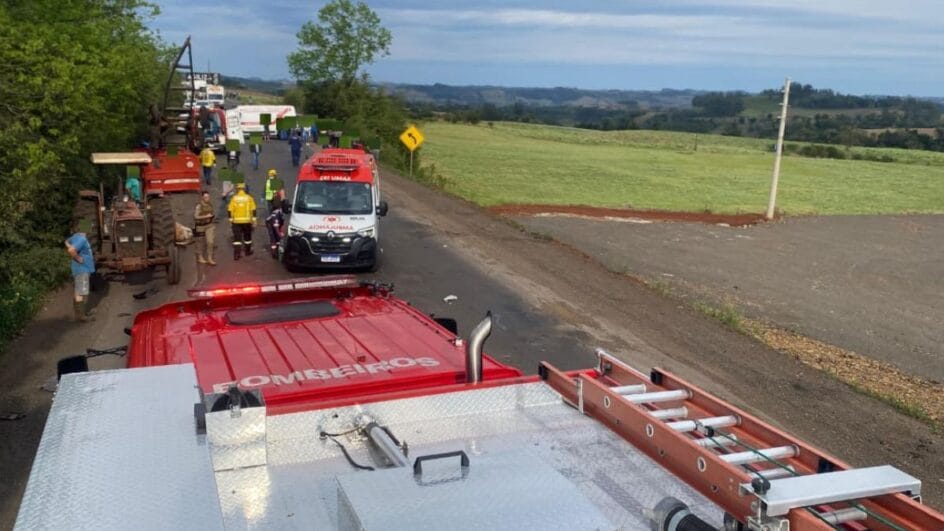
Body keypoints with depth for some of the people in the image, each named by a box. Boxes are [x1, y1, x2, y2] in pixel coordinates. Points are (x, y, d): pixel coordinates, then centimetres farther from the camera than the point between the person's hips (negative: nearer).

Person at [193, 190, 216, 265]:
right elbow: (196, 216, -20)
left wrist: (212, 216, 5)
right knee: (201, 242, 12)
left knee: (210, 242, -4)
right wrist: (206, 216, -22)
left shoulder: (210, 205, 2)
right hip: (200, 226, -4)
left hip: (209, 225, 4)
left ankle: (210, 258, 2)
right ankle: (200, 257, 29)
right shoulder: (199, 206, -17)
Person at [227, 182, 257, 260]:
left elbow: (230, 210, -3)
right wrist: (254, 219, 2)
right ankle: (248, 251, 33)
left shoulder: (234, 198, -3)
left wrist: (230, 219, 8)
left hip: (236, 221, 0)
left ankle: (237, 254, -3)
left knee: (237, 238, 3)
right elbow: (253, 210, -4)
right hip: (247, 221, 0)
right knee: (247, 236, 19)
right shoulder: (249, 198, -3)